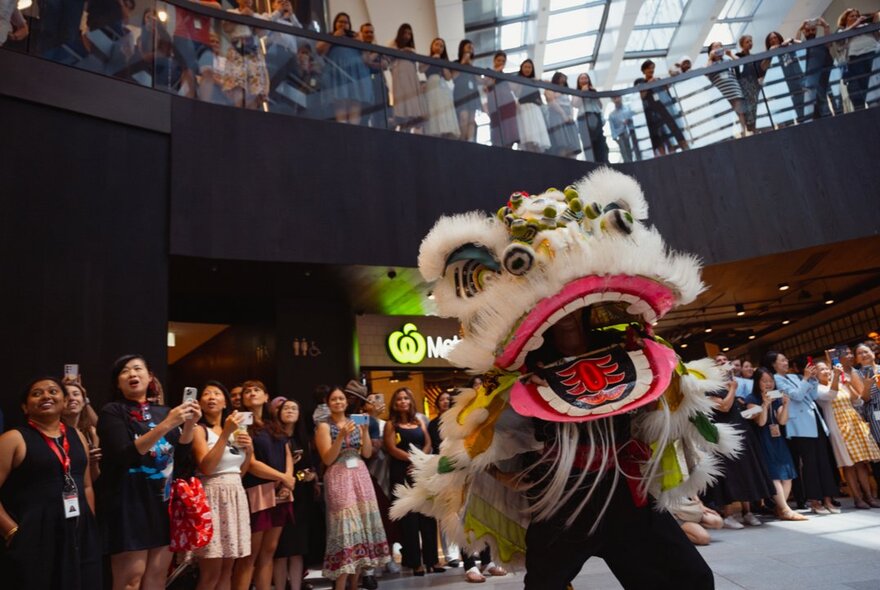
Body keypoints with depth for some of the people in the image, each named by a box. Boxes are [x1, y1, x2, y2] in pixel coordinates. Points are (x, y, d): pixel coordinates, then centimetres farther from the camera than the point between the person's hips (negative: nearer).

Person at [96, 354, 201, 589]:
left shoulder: (163, 412, 11)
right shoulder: (112, 412, -3)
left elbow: (181, 455, 7)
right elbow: (125, 455, -18)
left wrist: (189, 425, -10)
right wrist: (166, 425, -25)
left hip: (164, 500, 5)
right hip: (128, 502, -5)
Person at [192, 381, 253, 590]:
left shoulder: (235, 430, 15)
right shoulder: (199, 429, -4)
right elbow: (206, 467, -18)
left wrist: (249, 449, 1)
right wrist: (226, 433, -19)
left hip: (236, 496, 6)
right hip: (212, 496, -6)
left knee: (227, 569, 9)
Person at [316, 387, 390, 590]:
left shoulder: (355, 422, 12)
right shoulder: (324, 427, -1)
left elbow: (367, 453, 8)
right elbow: (327, 459, -9)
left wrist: (365, 431, -5)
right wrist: (341, 436, -19)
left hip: (361, 476, 5)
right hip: (339, 478, -5)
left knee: (361, 524, 2)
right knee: (346, 526, -11)